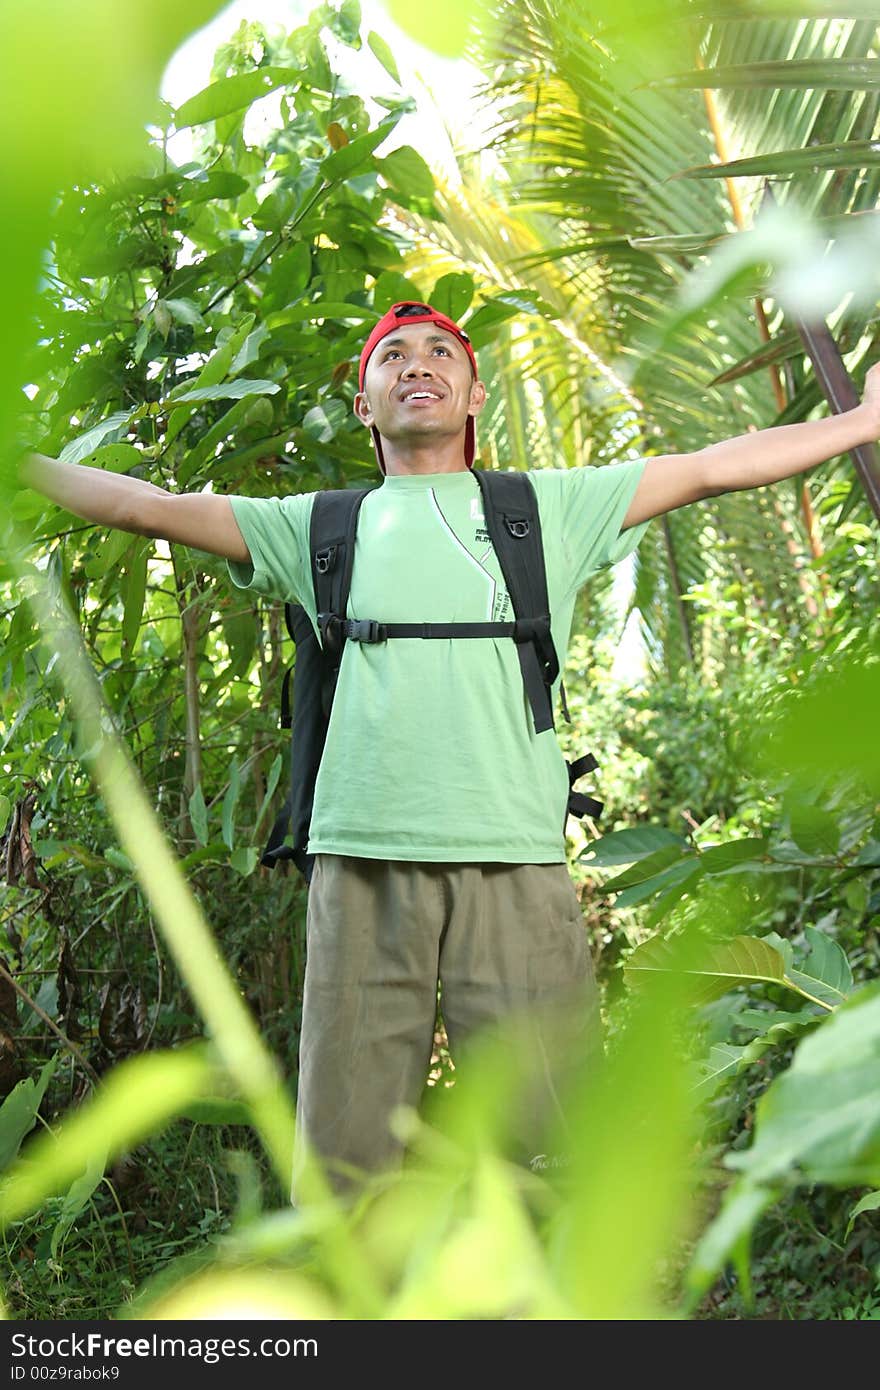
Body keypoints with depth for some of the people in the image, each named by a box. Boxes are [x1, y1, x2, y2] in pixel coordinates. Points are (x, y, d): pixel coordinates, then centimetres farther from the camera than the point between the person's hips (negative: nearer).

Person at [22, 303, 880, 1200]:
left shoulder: (553, 507, 16)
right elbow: (148, 507, 18)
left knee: (545, 1148, -1)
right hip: (363, 863, 1)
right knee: (347, 1145, 4)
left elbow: (712, 469, 16)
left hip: (516, 863, 0)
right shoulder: (321, 526, 17)